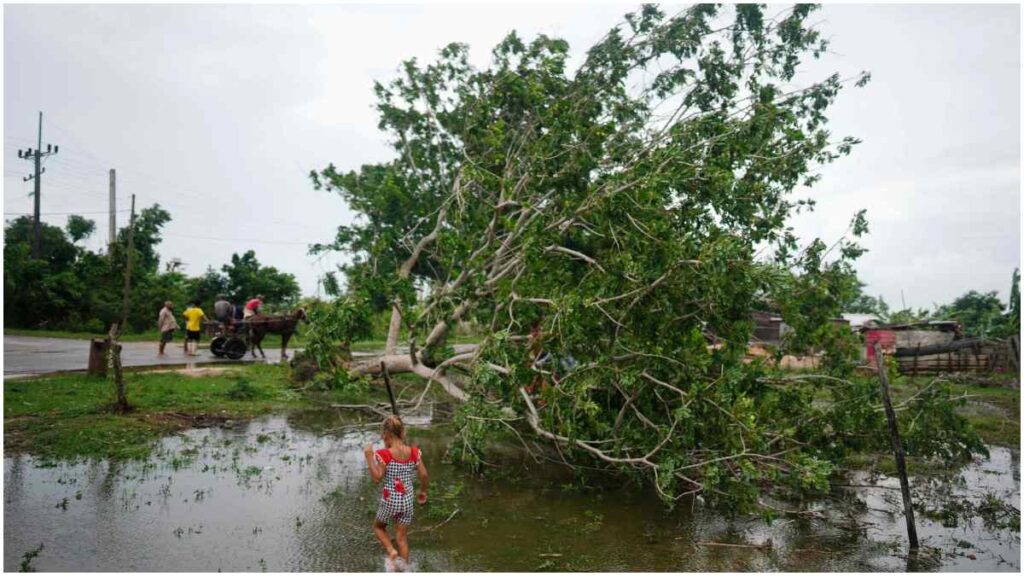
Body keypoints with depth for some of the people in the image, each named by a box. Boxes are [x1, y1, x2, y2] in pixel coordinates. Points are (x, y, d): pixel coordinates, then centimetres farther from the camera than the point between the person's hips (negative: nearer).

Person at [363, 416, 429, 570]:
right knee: (402, 537, 15)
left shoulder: (384, 455, -18)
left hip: (389, 500, -3)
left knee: (378, 526, 26)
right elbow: (424, 475, -1)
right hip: (407, 500, 3)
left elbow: (377, 477, -19)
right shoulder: (414, 452, -5)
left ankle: (391, 551, 6)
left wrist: (369, 456, -17)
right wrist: (423, 491, 15)